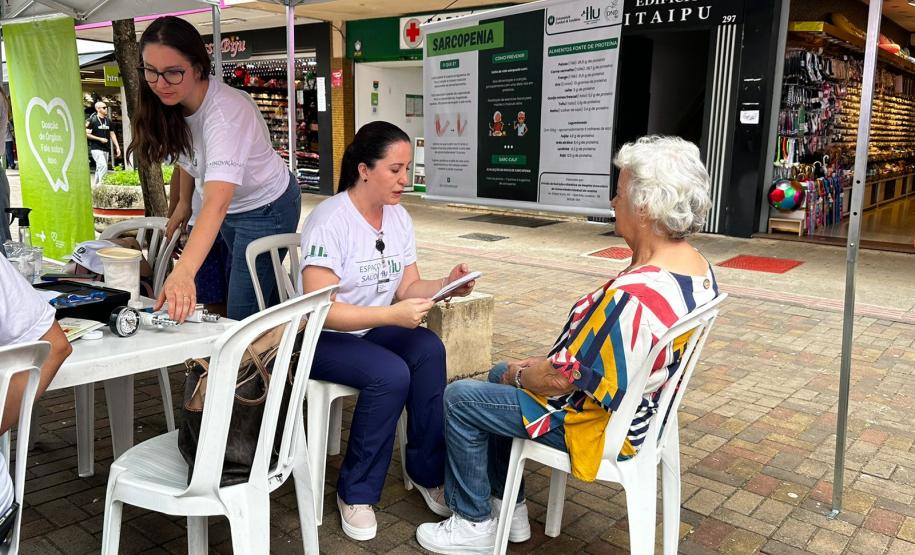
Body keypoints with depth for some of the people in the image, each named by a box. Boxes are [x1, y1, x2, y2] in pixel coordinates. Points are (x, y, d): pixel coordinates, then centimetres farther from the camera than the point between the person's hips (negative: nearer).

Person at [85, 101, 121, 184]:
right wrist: (100, 139, -14)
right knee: (103, 166, -21)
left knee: (99, 169, 10)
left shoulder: (108, 120, 13)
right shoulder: (92, 120, -6)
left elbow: (112, 134, 18)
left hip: (106, 149, 6)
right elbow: (86, 134, -9)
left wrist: (117, 147, 11)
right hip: (96, 148, -6)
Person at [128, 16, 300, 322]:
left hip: (266, 208, -8)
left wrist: (183, 273, -59)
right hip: (232, 207, 8)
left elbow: (216, 204, -49)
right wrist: (184, 202, 10)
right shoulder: (174, 100, -12)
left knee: (242, 315, -9)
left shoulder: (225, 113, -36)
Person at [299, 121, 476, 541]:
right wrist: (392, 315, -35)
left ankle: (427, 471, -9)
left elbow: (409, 287, 4)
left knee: (429, 349, -24)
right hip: (320, 337, -6)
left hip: (374, 330, 6)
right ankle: (356, 493, -11)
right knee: (392, 374, -32)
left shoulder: (399, 217, 2)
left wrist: (447, 284, -16)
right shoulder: (330, 220, -20)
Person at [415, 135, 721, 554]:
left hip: (602, 426, -9)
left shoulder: (633, 296, -36)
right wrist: (544, 363, 6)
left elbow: (564, 378, -26)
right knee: (499, 375, 22)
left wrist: (519, 374, -5)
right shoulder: (699, 270, -4)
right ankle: (510, 509, 31)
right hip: (638, 407, 10)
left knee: (460, 398, 1)